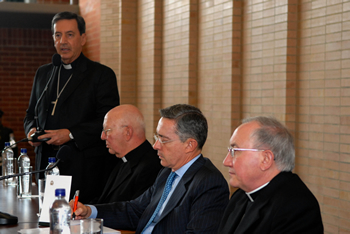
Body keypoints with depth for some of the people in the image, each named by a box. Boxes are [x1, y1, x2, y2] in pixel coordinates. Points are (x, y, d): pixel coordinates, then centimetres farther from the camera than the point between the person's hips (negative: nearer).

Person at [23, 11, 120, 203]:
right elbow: (31, 113, 25)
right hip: (46, 163, 5)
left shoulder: (102, 74, 0)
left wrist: (71, 134, -16)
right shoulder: (43, 73, 19)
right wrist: (31, 130, 3)